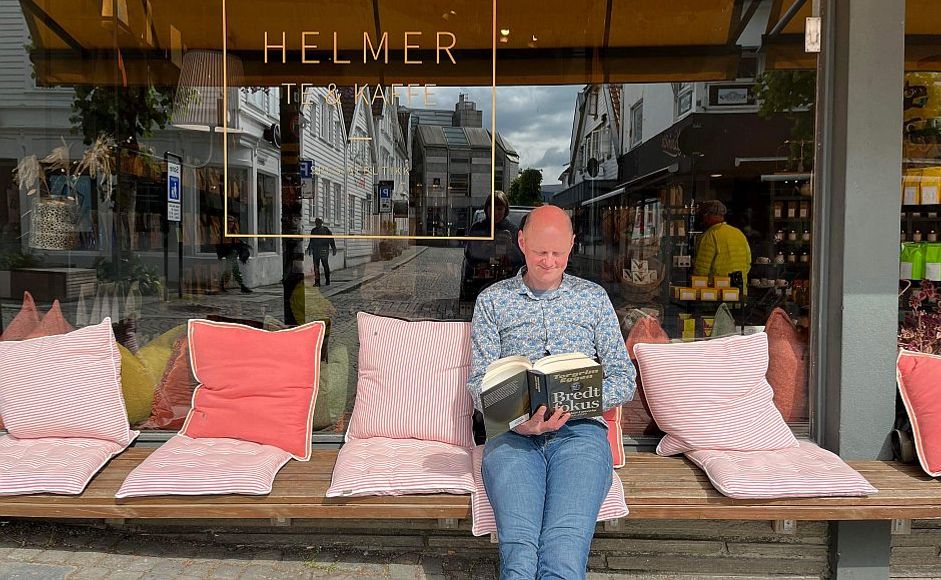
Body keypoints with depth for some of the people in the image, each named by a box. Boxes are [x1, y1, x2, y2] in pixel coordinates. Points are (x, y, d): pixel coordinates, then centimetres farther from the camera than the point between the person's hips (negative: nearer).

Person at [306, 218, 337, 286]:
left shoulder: (326, 230, 2)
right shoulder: (313, 231, 13)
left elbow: (331, 240, 2)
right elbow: (311, 241, 23)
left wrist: (334, 249, -2)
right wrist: (309, 249, 22)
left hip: (324, 250, -3)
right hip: (315, 251, 3)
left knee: (326, 265, 2)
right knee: (316, 266, -2)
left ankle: (327, 280, 15)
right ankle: (317, 282, -2)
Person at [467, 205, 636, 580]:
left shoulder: (594, 298, 16)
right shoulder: (492, 300, 14)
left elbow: (624, 379, 12)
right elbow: (479, 382, 7)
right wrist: (517, 419, -13)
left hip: (579, 430, 1)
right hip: (513, 435, 0)